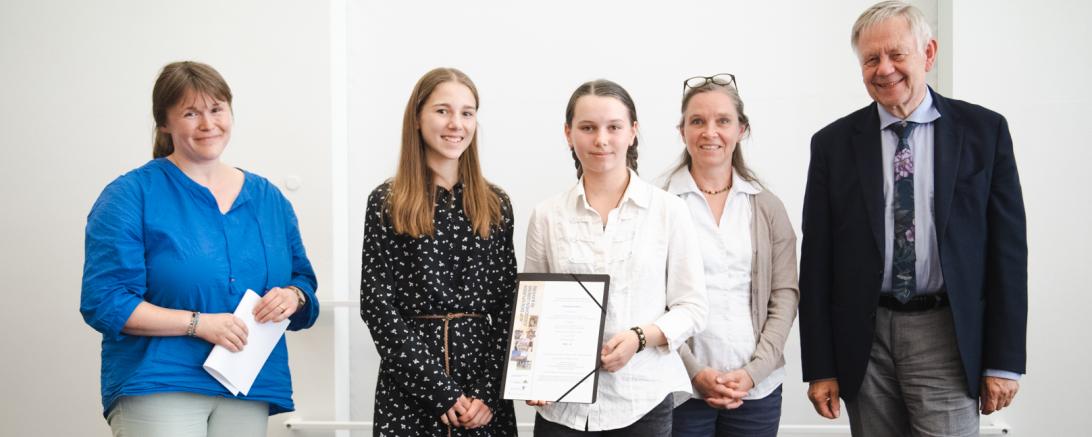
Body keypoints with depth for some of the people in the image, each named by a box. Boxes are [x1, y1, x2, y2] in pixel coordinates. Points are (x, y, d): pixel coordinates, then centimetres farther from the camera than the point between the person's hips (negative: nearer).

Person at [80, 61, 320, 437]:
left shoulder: (269, 198, 13)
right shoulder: (131, 195, -2)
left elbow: (304, 280, 18)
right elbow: (103, 302, -8)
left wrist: (293, 297, -7)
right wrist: (199, 324, -17)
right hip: (158, 388, -4)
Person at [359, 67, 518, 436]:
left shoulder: (495, 204, 6)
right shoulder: (387, 203, -1)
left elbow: (507, 306, 4)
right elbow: (377, 305, -6)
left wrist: (489, 392, -8)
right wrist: (441, 392, -12)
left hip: (485, 393, 2)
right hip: (410, 388, -2)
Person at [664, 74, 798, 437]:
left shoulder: (768, 208, 6)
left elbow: (785, 297, 4)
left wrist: (754, 371, -8)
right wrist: (694, 372, -12)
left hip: (757, 390, 2)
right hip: (679, 388, -2)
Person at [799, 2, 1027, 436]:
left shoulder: (984, 130, 2)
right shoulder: (834, 143, 3)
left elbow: (1008, 246, 1)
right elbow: (817, 260, 3)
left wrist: (1005, 360, -2)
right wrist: (820, 366, -1)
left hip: (948, 336, -1)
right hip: (864, 339, 1)